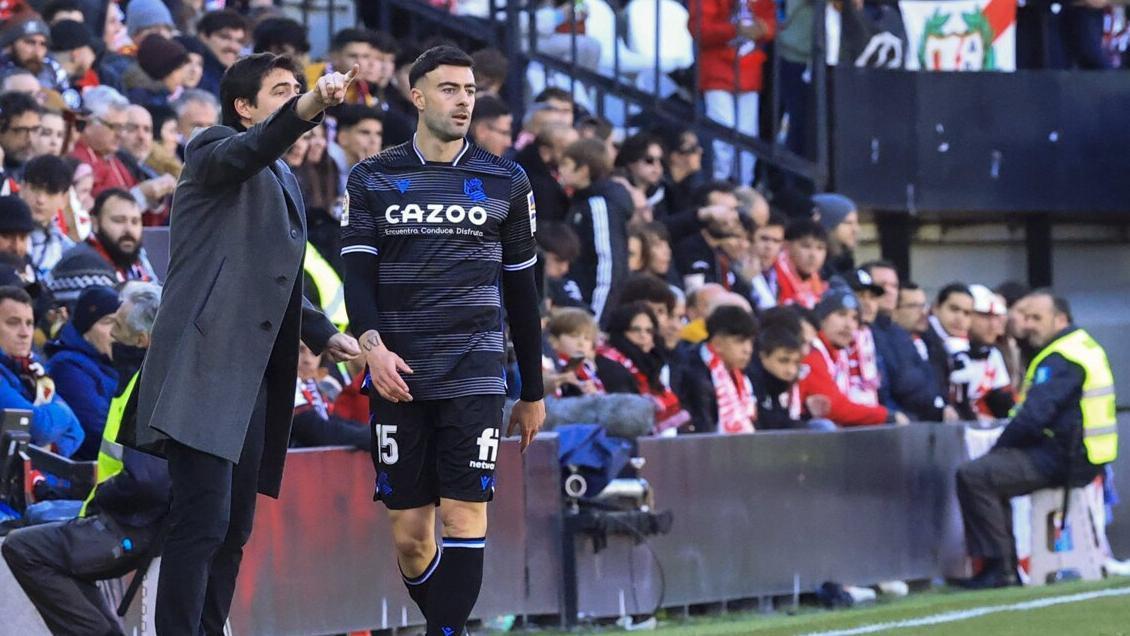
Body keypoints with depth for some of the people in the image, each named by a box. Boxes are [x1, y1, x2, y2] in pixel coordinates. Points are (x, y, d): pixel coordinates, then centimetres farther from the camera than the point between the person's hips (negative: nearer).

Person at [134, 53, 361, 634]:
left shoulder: (283, 182, 23)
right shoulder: (214, 150, -2)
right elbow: (252, 148, -27)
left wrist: (323, 333, 16)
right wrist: (308, 108, -44)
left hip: (253, 378, 9)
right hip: (206, 366, -9)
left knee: (233, 529, 8)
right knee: (202, 522, -16)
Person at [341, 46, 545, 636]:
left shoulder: (506, 182, 9)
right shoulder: (373, 180, 7)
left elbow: (521, 290, 13)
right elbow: (357, 272, 0)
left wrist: (533, 392, 13)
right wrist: (372, 344, -20)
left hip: (474, 377, 0)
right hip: (398, 378, 0)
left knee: (463, 515, -11)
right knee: (409, 536, 1)